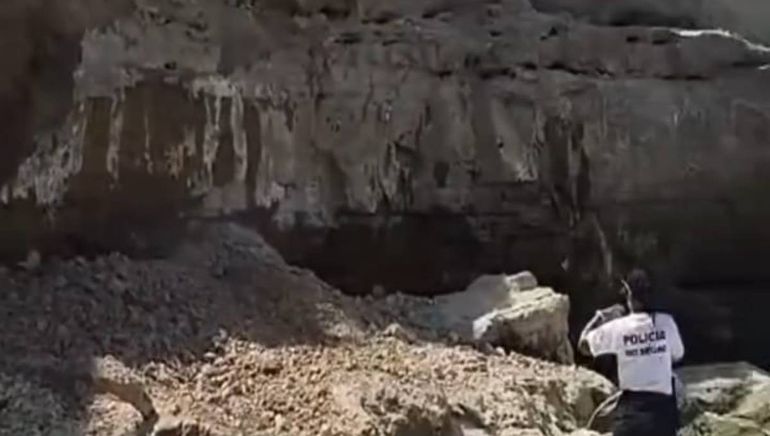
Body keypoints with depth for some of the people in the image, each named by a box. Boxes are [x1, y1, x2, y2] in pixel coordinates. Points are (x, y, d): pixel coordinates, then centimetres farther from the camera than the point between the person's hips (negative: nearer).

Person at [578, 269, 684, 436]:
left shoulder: (618, 327, -6)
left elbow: (584, 344, 6)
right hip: (662, 404, 2)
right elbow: (677, 355, 12)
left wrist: (600, 317, 18)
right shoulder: (666, 322, -3)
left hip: (631, 406, -2)